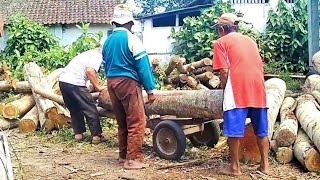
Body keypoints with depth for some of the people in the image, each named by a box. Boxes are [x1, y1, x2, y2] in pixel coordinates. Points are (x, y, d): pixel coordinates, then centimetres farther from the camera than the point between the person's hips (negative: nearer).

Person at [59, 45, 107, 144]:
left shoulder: (89, 53, 26)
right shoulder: (98, 55, -2)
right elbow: (90, 71, -17)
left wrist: (95, 86, 19)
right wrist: (98, 87, -8)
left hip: (63, 80, 9)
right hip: (75, 83, -9)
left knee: (75, 110, 21)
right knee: (91, 110, 2)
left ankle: (78, 134, 22)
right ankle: (96, 136, 7)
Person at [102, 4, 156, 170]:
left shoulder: (107, 41, 12)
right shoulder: (131, 38, -9)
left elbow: (106, 65, 15)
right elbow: (143, 65, -11)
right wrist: (150, 89, -9)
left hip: (111, 82, 8)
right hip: (128, 82, -8)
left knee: (122, 122, 17)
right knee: (136, 122, -4)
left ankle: (123, 155, 24)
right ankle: (133, 159, -6)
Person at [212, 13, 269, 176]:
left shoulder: (221, 42, 6)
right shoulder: (250, 40, 24)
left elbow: (224, 71, -4)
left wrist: (224, 89, 11)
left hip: (237, 91, -6)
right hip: (258, 89, 6)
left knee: (234, 131, 1)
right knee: (261, 131, 12)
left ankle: (235, 167, 7)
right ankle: (264, 165, 17)